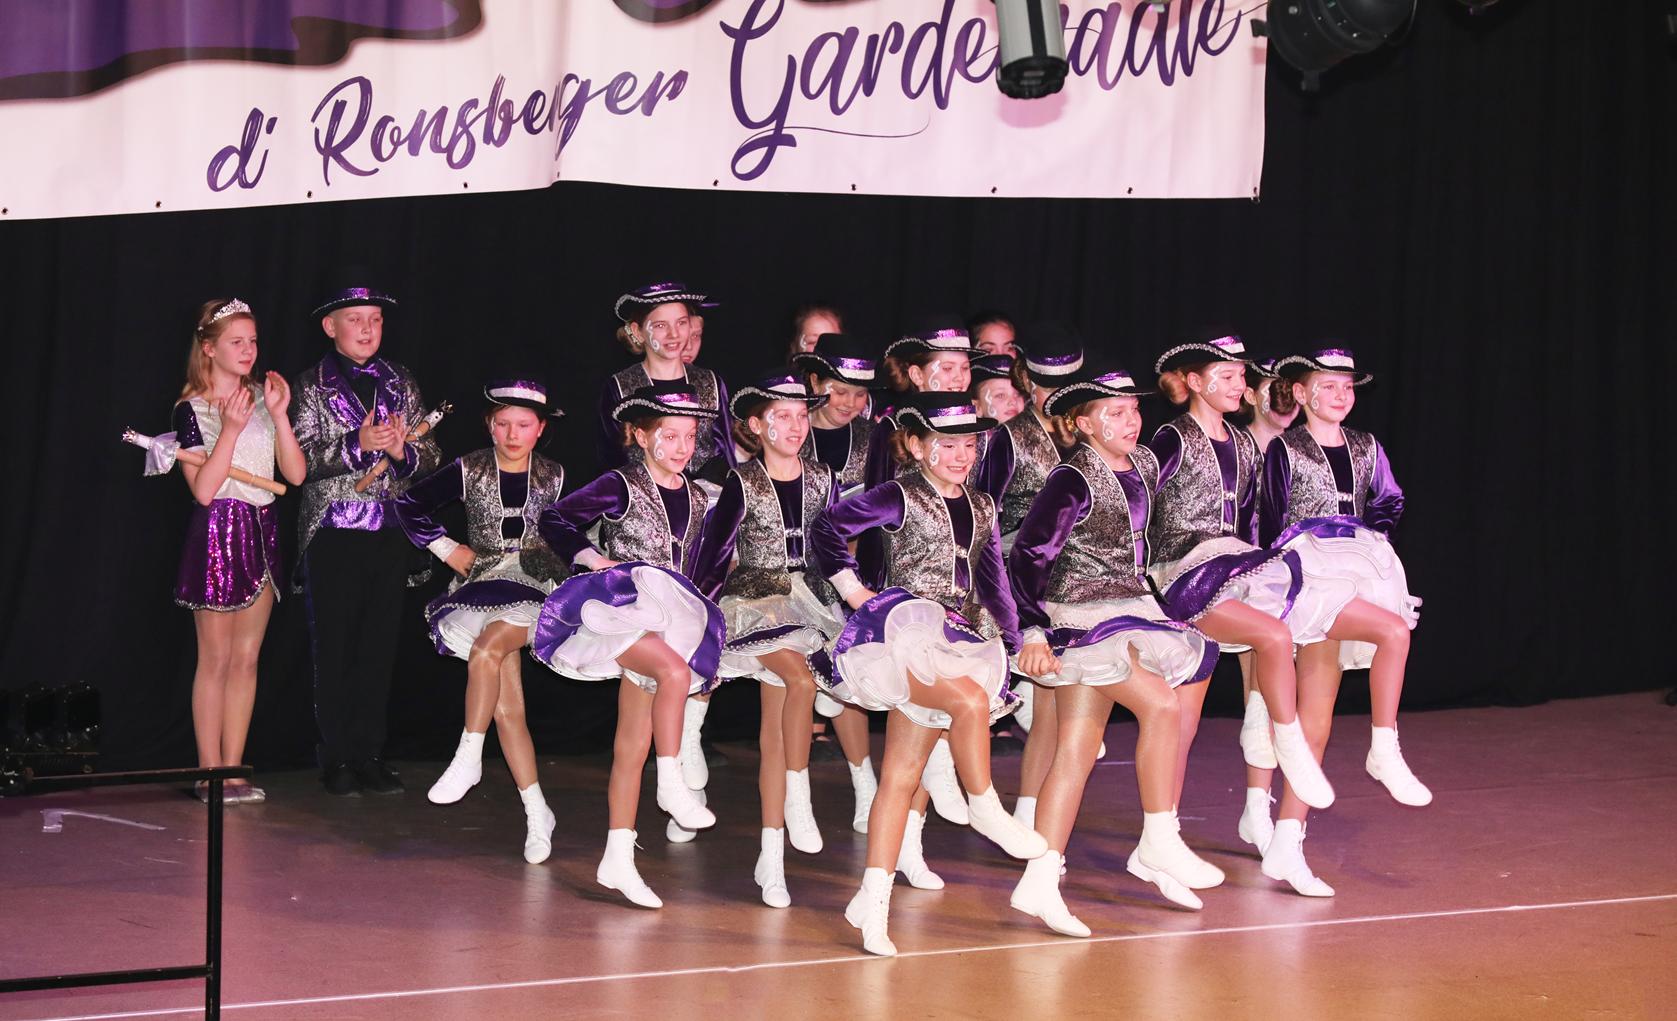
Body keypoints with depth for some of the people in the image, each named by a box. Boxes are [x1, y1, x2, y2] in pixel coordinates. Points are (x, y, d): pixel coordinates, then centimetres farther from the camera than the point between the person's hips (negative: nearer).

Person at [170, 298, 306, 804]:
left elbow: (295, 473, 3)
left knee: (246, 658, 7)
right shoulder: (192, 410, -6)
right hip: (217, 533, -5)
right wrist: (231, 429, -21)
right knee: (215, 659, -1)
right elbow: (203, 489, -14)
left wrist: (279, 415, -7)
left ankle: (234, 768, 12)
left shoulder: (263, 398, 9)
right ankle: (211, 773, 5)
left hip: (261, 533, 5)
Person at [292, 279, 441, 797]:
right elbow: (302, 458, -9)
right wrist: (358, 444, -20)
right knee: (335, 647, 0)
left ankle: (369, 755, 10)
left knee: (379, 646, 4)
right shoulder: (313, 385, 2)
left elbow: (431, 456, 12)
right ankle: (337, 759, 6)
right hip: (333, 530, -3)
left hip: (390, 532, 3)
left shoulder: (400, 384, 12)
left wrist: (402, 450, -9)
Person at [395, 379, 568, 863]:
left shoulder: (554, 477, 4)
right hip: (483, 585, 1)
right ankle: (536, 812, -3)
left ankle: (468, 758, -22)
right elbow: (409, 505, 8)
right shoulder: (469, 471, 2)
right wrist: (447, 549, 5)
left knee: (489, 644, -32)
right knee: (507, 706, -7)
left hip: (539, 590, -1)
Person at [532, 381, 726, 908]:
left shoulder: (695, 498, 12)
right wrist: (593, 558, -13)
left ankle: (618, 858, 7)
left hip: (668, 619, 6)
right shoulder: (622, 485, -5)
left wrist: (699, 635, 22)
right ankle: (672, 784, -22)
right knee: (675, 672, -34)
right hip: (620, 606, -6)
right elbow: (553, 520, -3)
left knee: (632, 744, 5)